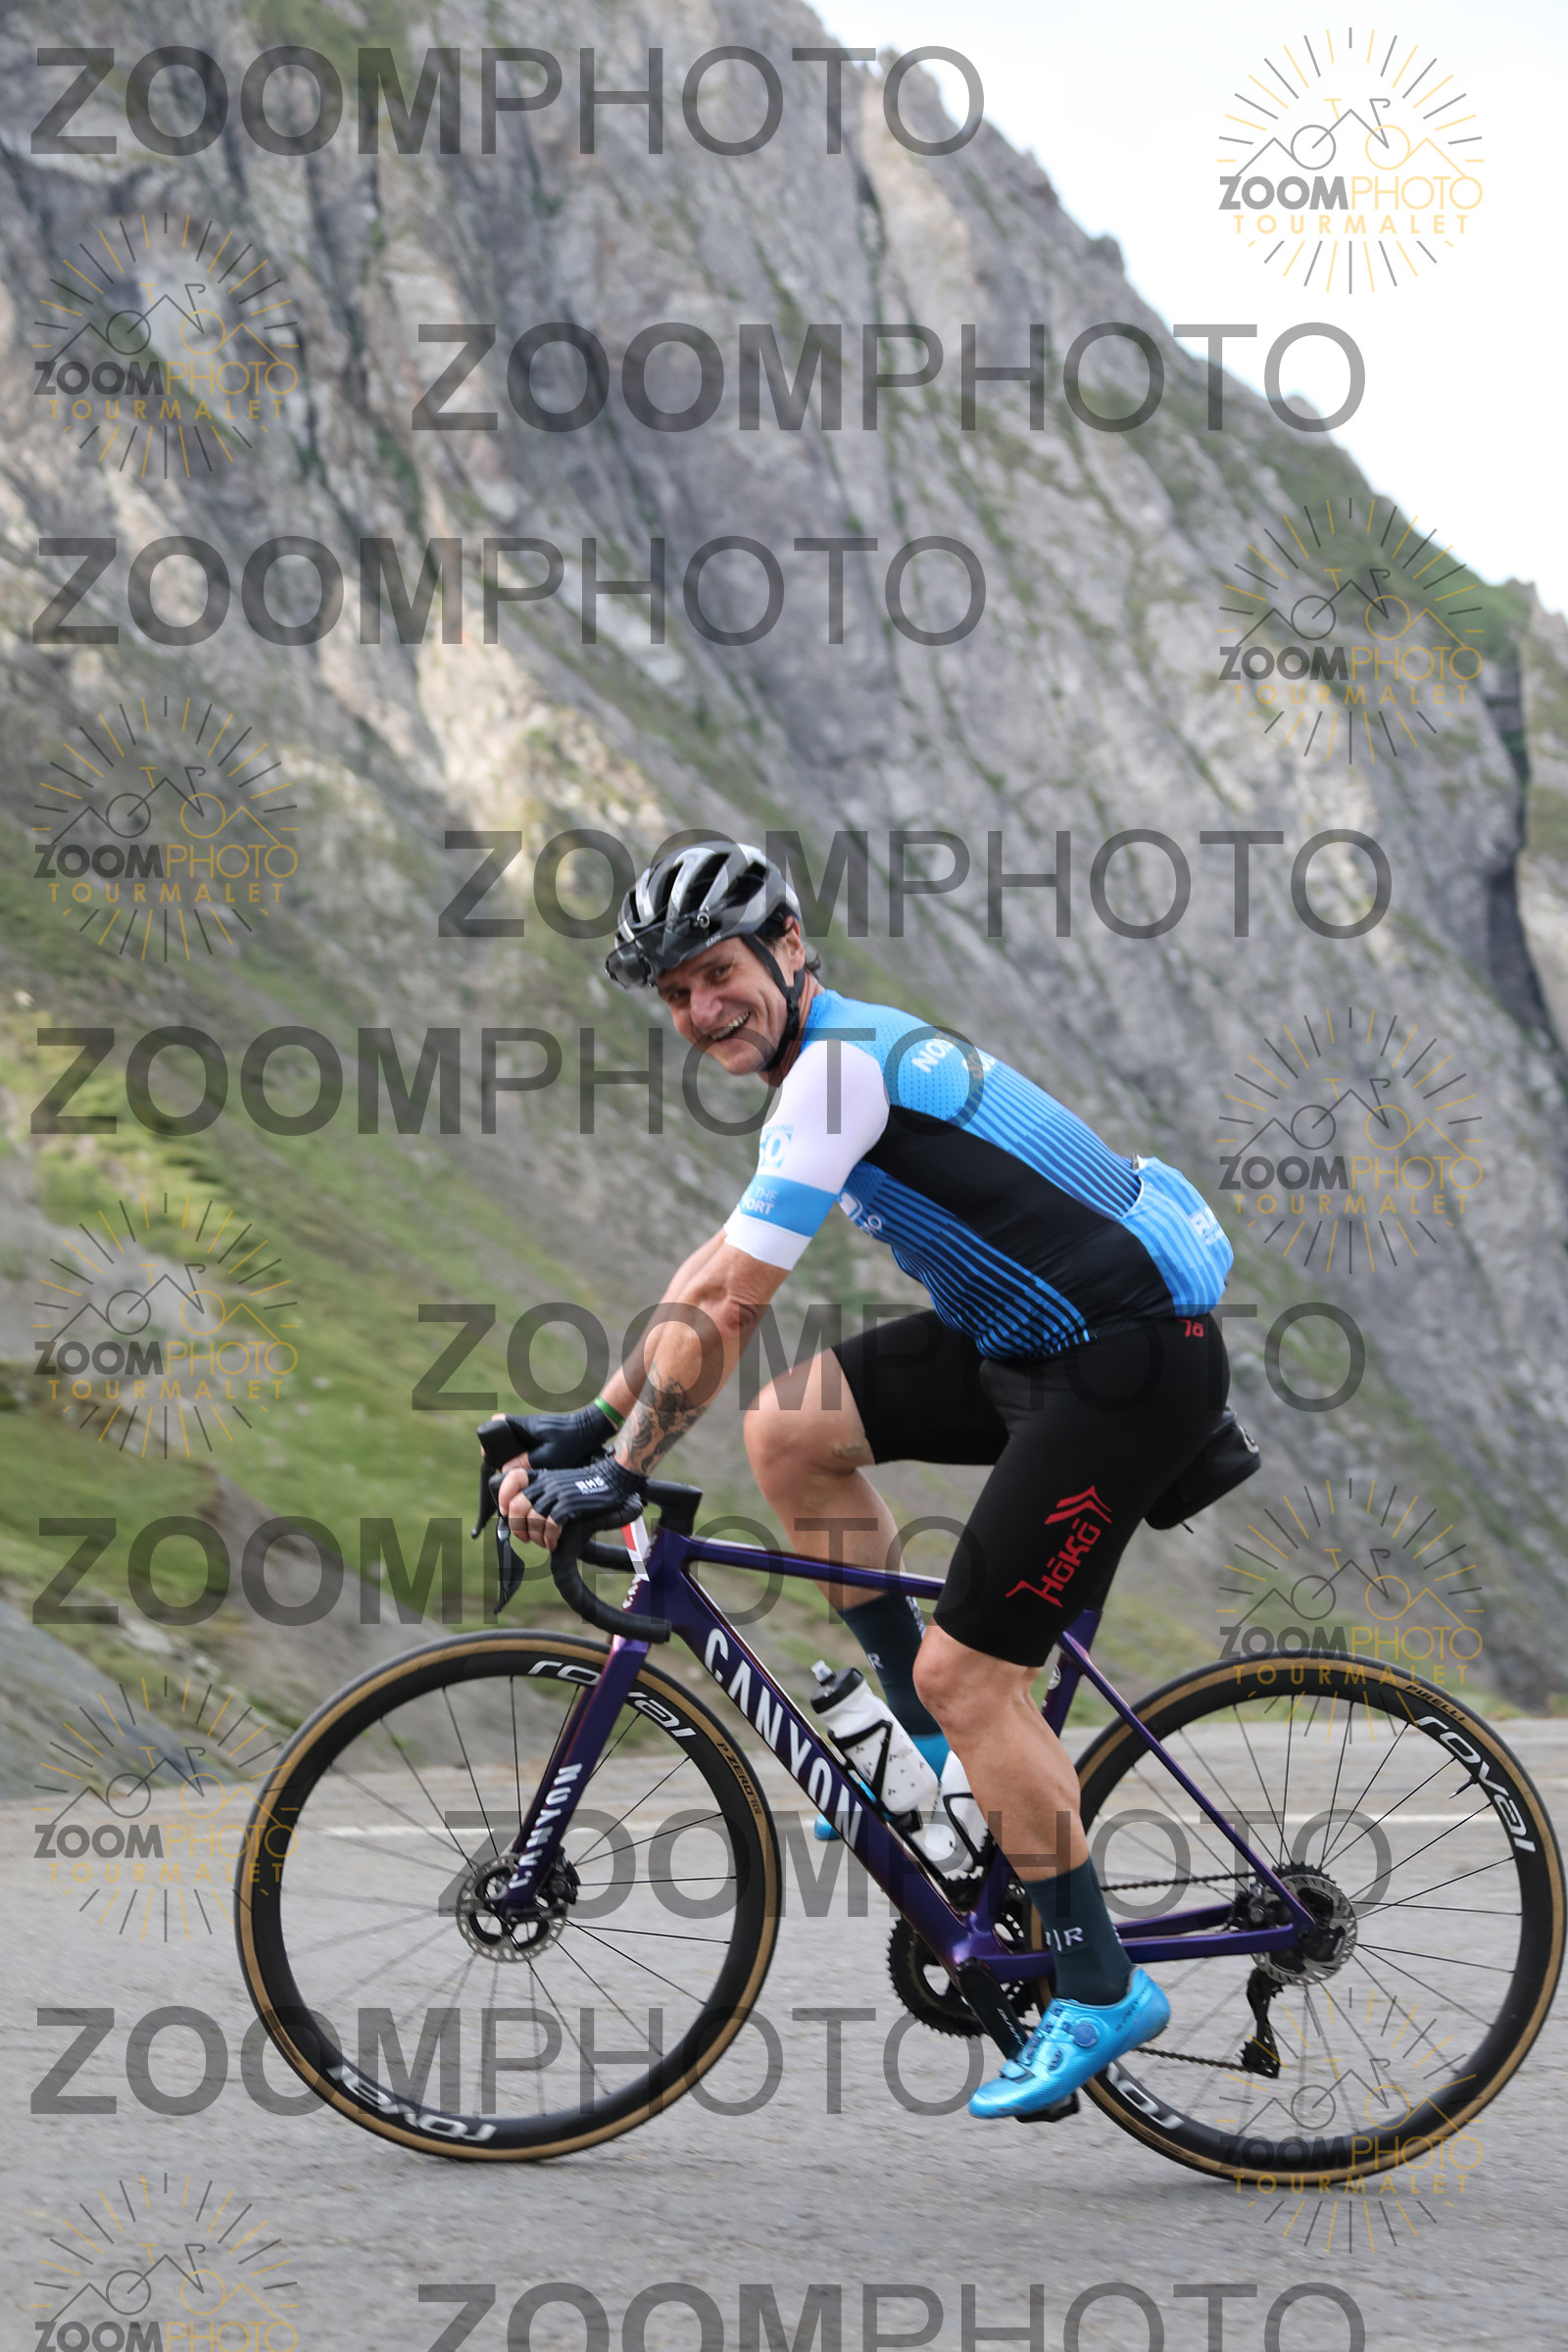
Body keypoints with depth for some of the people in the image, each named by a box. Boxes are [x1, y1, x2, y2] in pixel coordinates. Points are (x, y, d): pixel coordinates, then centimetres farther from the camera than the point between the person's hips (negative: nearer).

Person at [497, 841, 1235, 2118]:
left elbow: (724, 1305, -21)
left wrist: (619, 1474, -16)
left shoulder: (842, 1067, -18)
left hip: (1135, 1364, -10)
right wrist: (593, 1418, 16)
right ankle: (936, 1742, 15)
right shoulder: (836, 1058, 13)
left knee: (966, 1671, -8)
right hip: (1036, 1339, 10)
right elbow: (715, 1277, 20)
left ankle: (1100, 1988, 4)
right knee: (789, 1430, 6)